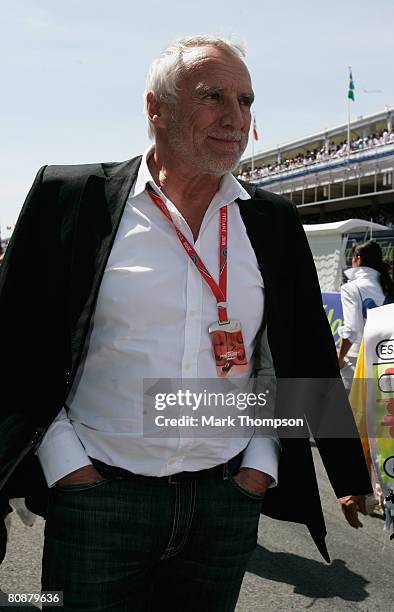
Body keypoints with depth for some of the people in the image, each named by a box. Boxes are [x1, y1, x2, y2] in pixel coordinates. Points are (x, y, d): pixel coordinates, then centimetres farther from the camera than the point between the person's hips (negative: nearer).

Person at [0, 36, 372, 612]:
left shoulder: (273, 220, 4)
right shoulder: (70, 196, -4)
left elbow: (306, 362, 9)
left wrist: (261, 464, 2)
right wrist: (62, 460, -7)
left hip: (228, 501, 3)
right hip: (97, 496, -2)